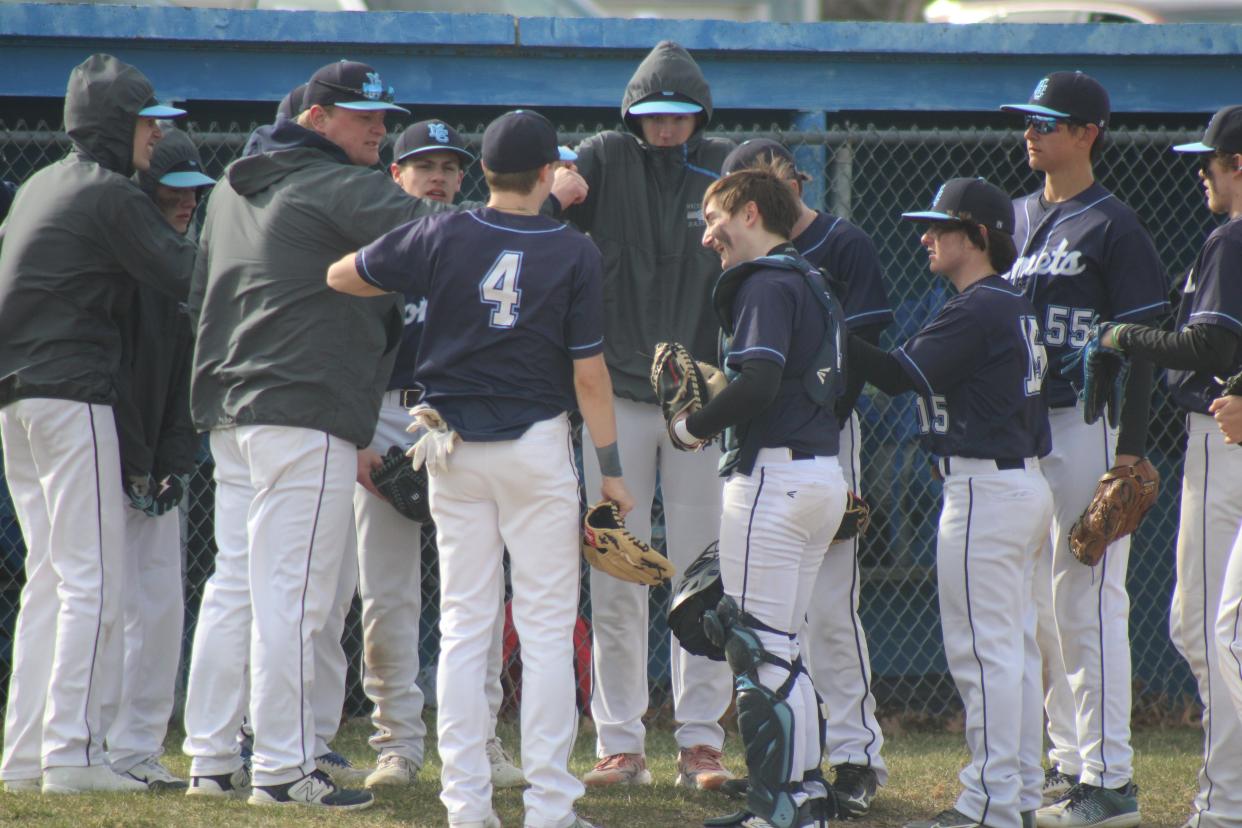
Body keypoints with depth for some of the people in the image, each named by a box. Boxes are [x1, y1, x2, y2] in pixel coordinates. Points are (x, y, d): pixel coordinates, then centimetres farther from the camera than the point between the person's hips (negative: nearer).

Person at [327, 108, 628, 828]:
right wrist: (611, 465, 1)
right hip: (539, 446, -2)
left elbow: (341, 276, 7)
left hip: (454, 447, 2)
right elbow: (589, 373, -8)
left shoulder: (442, 238, -3)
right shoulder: (574, 251, -8)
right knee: (548, 630, 2)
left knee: (464, 627, 6)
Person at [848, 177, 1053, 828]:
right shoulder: (1014, 306, 15)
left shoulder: (976, 311, -16)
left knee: (983, 650, -7)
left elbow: (897, 375, -18)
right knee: (1015, 647, 13)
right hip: (1026, 485, 10)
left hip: (987, 492, -10)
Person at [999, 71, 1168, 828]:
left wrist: (1130, 452, -17)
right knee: (1035, 602, 11)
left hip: (1088, 425, -8)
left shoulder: (1114, 227, -8)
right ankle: (1071, 761, 20)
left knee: (1087, 602, -10)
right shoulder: (1018, 219, 15)